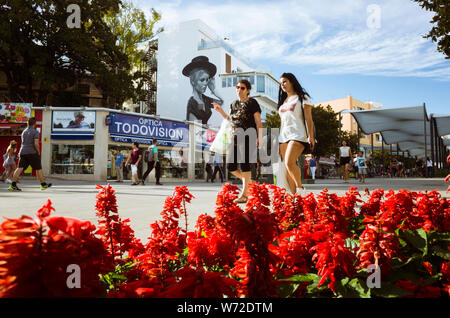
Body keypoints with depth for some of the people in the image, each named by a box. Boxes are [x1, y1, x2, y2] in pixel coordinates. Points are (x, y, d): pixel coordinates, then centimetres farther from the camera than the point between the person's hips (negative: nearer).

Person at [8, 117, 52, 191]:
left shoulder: (24, 132, 16)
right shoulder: (35, 132, -7)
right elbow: (36, 144, -16)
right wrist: (39, 152, -3)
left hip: (23, 152, 6)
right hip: (32, 152, -6)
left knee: (20, 168, 0)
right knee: (38, 169, 4)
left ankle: (13, 185, -9)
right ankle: (43, 184, 12)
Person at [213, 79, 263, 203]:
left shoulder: (252, 102, 2)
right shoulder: (234, 104, 21)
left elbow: (258, 121, -2)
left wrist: (260, 136, -11)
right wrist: (220, 110, 16)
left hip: (248, 134, -7)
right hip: (235, 135, 7)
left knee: (244, 163, -12)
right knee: (230, 166, 1)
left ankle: (244, 194, -6)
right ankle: (250, 181, 21)